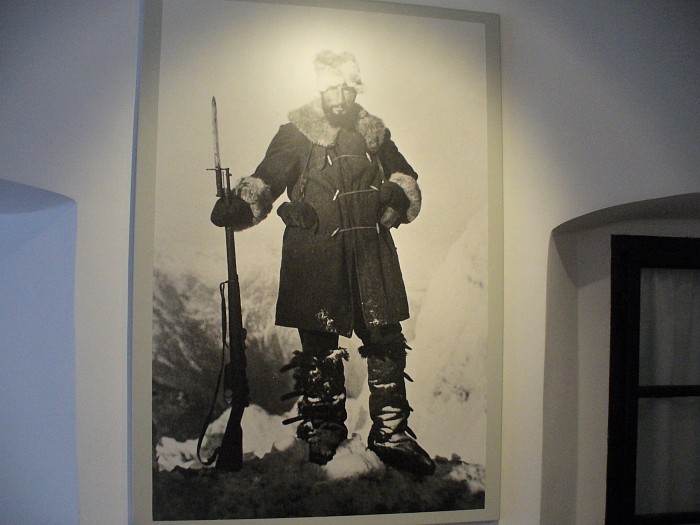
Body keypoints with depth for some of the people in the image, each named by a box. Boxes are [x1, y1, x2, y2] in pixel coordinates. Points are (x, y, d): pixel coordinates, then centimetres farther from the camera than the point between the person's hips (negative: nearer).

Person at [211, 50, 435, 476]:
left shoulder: (375, 134, 14)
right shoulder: (296, 135, 5)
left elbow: (406, 179, 22)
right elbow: (265, 181, 0)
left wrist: (397, 195, 0)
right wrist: (239, 204, -20)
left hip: (372, 255, 3)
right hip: (315, 257, -2)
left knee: (386, 340, 1)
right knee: (320, 347, 4)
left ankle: (391, 432, 14)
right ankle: (324, 425, 24)